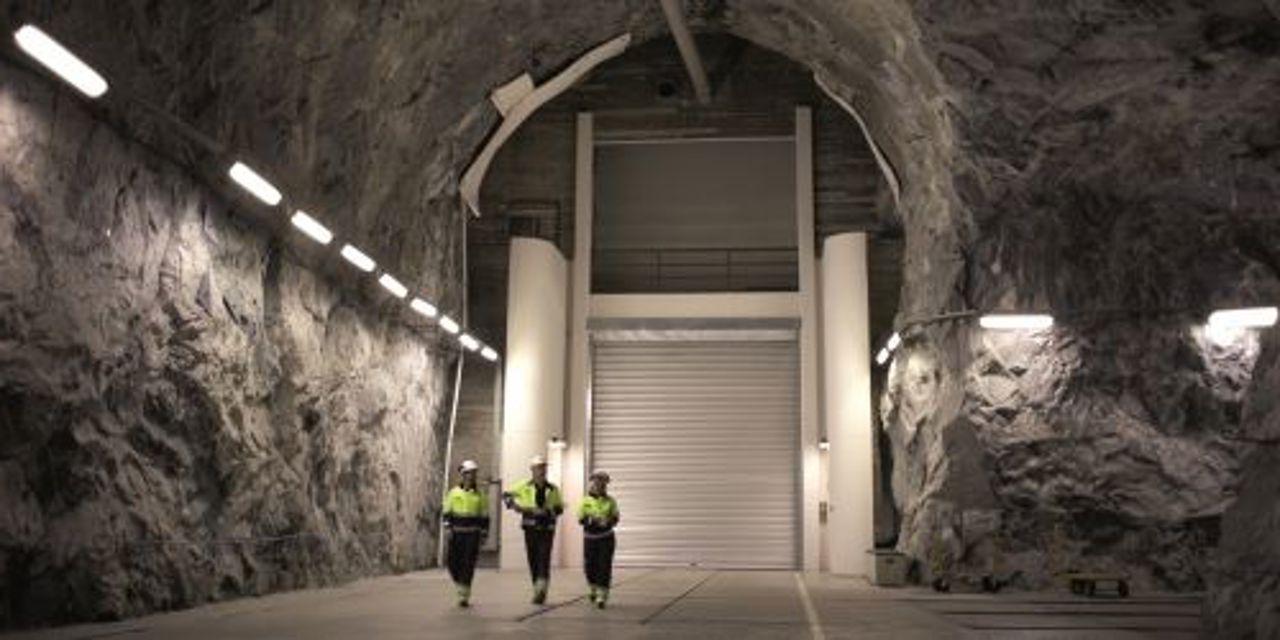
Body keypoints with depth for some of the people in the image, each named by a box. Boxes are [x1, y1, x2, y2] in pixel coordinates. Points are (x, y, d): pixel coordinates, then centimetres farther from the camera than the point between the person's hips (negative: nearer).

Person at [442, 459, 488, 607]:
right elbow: (447, 512, 6)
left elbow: (484, 516, 7)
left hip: (472, 535, -1)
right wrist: (448, 527, -6)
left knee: (468, 566, -7)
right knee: (454, 564, 1)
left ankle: (464, 596, -3)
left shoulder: (480, 495, 4)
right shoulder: (453, 493, 5)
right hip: (456, 534, 1)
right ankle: (461, 588, 26)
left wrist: (484, 535, 4)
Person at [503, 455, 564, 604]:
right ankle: (537, 590, 18)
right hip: (530, 528, 1)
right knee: (533, 560, 6)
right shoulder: (524, 486, 3)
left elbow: (559, 508, 8)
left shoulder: (553, 489, 5)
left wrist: (548, 512, -11)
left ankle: (542, 589, -19)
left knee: (544, 559, -14)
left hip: (547, 529, -1)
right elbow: (507, 495, 11)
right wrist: (515, 505, -7)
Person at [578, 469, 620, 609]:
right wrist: (591, 520, -21)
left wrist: (609, 521, -18)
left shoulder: (610, 501, 1)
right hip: (590, 538, 1)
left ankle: (602, 596, -6)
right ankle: (594, 589, 34)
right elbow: (580, 519, -2)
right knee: (590, 566, 6)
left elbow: (616, 517, 4)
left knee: (604, 566, -8)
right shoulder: (585, 501, 1)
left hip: (606, 538, -1)